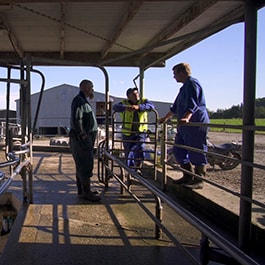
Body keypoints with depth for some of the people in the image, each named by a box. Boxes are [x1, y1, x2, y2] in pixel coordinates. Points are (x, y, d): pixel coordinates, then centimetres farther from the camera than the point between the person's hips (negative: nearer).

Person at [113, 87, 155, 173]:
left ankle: (138, 168, 3)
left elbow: (151, 106, -22)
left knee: (140, 148, -18)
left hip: (141, 132, -1)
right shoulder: (125, 103, -1)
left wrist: (138, 107, -38)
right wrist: (125, 107, -41)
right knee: (128, 153, 9)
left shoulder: (143, 101, -1)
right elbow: (115, 107, -20)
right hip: (127, 133, 1)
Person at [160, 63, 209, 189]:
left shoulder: (192, 83, -10)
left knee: (197, 153, -6)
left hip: (196, 124, -11)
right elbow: (176, 107, 34)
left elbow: (192, 104, -26)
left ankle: (198, 180, 1)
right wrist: (166, 118, 41)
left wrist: (186, 118, -41)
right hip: (184, 126, 11)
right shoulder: (185, 87, 23)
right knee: (178, 150, 13)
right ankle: (188, 177, 22)